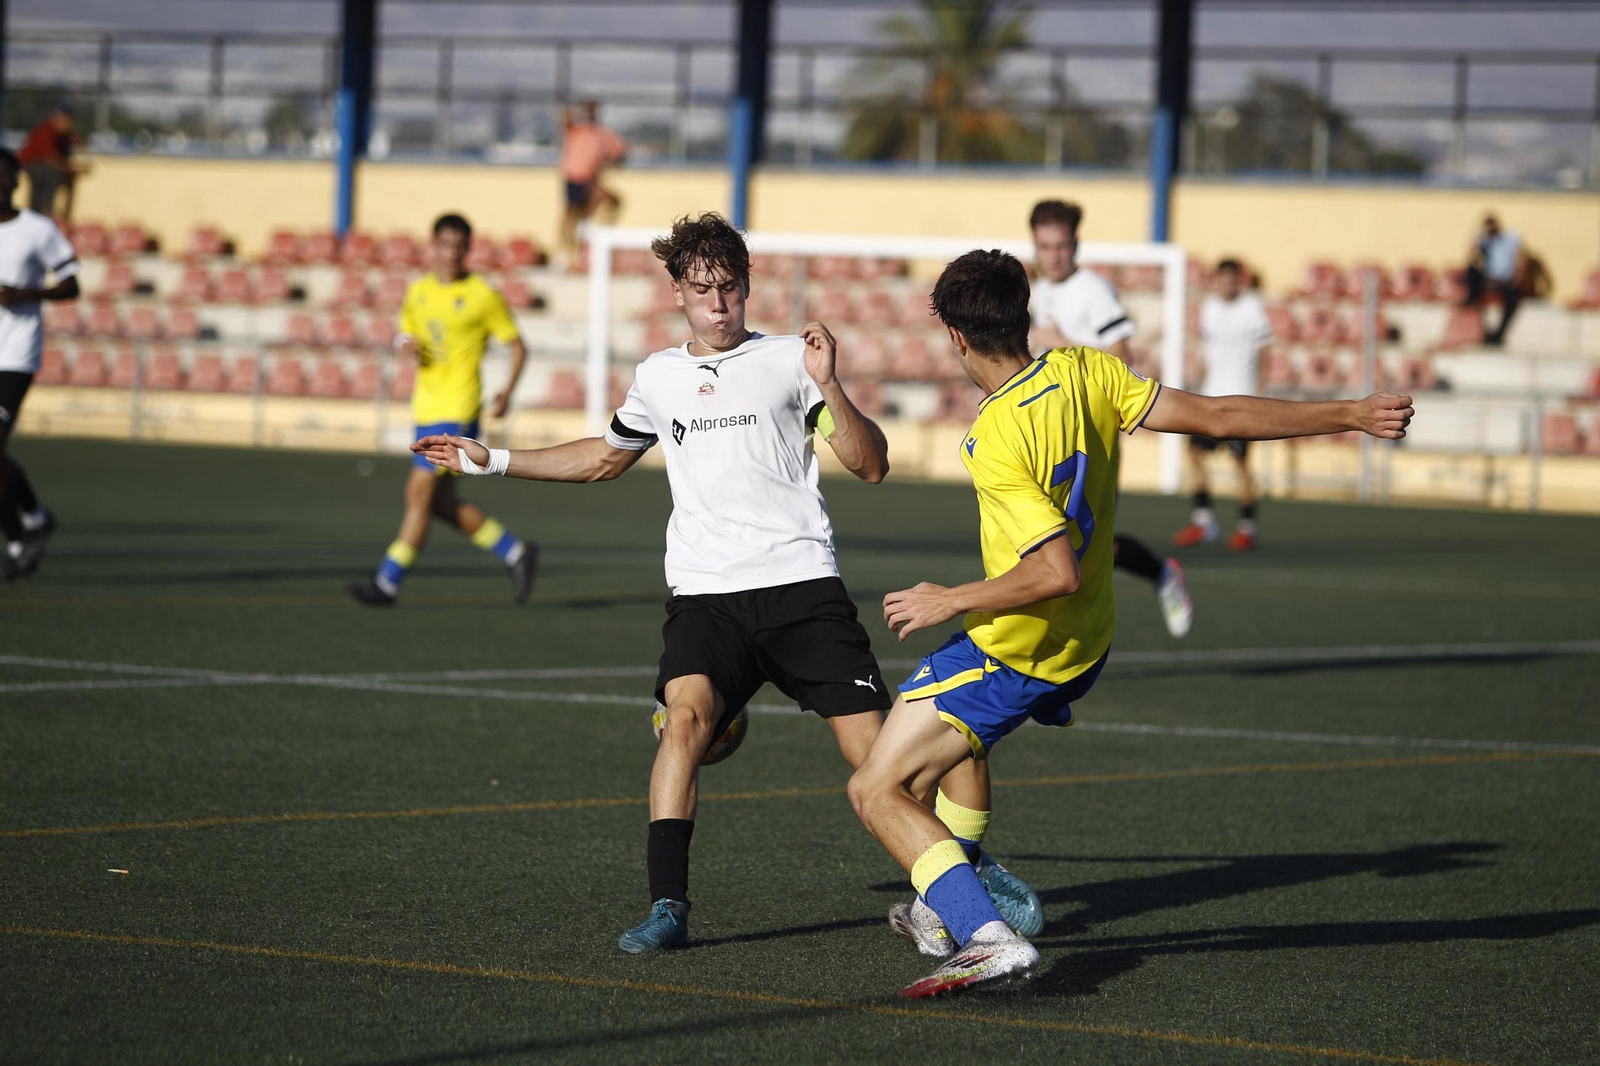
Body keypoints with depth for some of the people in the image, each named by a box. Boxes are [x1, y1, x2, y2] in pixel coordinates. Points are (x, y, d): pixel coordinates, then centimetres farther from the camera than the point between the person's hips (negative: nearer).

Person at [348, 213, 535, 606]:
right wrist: (404, 345, -2)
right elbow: (406, 334, 23)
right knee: (440, 502, 8)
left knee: (420, 492, -12)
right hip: (426, 407, 7)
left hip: (458, 409, -7)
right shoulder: (419, 291, 10)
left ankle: (388, 581, -8)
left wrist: (507, 392, -15)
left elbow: (517, 346, -1)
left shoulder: (483, 296, -6)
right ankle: (516, 552, 21)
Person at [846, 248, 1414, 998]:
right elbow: (1217, 417, -6)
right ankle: (954, 905, 40)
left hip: (1014, 654, -9)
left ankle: (990, 938, -22)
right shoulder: (1084, 373, -7)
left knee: (876, 791, -7)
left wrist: (952, 602, -19)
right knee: (952, 734, 35)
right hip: (1085, 647, 9)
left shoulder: (995, 442, -26)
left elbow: (1057, 572, -31)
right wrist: (1352, 415, -1)